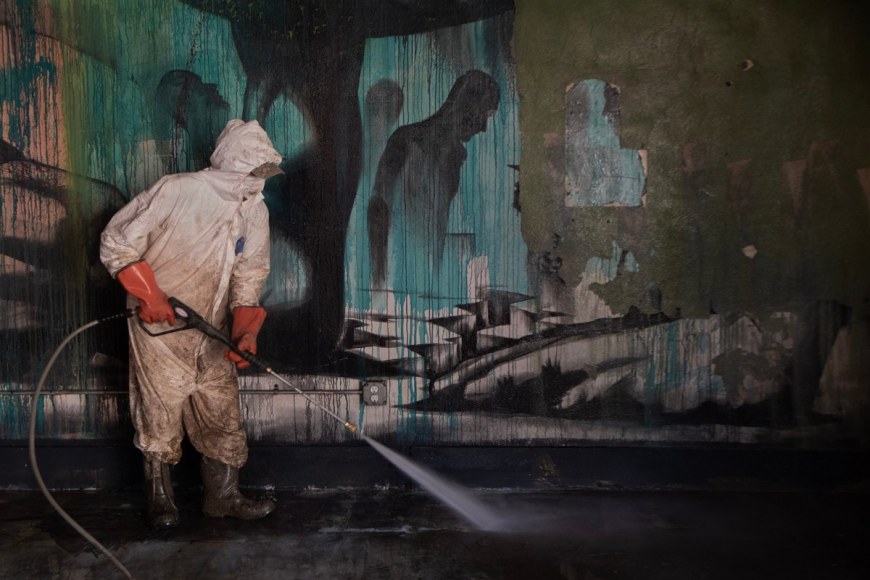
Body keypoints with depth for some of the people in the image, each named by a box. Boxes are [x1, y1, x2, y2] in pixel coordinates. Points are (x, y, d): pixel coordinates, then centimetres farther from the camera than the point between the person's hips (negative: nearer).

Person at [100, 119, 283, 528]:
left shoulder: (255, 211, -2)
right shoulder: (175, 192, -18)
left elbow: (249, 277, 0)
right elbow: (116, 242, -12)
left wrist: (246, 332, -14)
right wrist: (148, 294, -19)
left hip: (212, 334, 5)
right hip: (159, 326, -5)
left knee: (223, 414, 9)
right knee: (160, 414, 5)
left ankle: (223, 497, 25)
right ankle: (161, 500, 23)